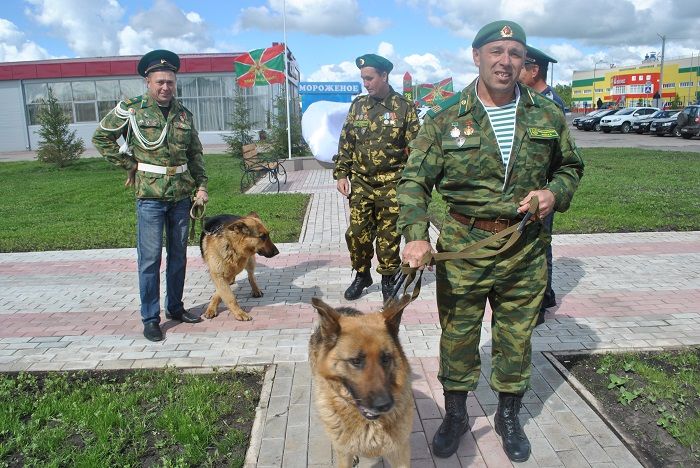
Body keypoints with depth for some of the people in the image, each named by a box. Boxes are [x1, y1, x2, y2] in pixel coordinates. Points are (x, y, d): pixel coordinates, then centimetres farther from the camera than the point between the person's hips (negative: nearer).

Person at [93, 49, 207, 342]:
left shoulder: (184, 114, 7)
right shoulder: (130, 109, -5)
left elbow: (195, 153, 13)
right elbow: (101, 138, 4)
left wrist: (201, 185, 5)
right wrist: (128, 164, -2)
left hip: (181, 195, 4)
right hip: (150, 196, -4)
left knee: (178, 255, 12)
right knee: (150, 258, 0)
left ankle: (175, 307, 27)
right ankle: (150, 318, 11)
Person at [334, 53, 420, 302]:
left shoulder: (404, 107, -3)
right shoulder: (357, 105, 8)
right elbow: (345, 143, 11)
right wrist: (341, 174, 4)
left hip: (391, 184, -3)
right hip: (360, 182, 3)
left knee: (389, 234, 5)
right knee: (357, 232, 5)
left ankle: (388, 280, 22)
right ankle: (362, 275, 25)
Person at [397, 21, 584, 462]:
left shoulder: (548, 114, 3)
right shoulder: (446, 118, -4)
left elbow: (570, 166, 16)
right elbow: (415, 180, -5)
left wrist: (555, 193, -6)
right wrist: (416, 234, -20)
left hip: (526, 250, 2)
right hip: (463, 248, -1)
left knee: (516, 338, 15)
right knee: (457, 336, 11)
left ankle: (509, 416, 39)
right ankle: (455, 414, 35)